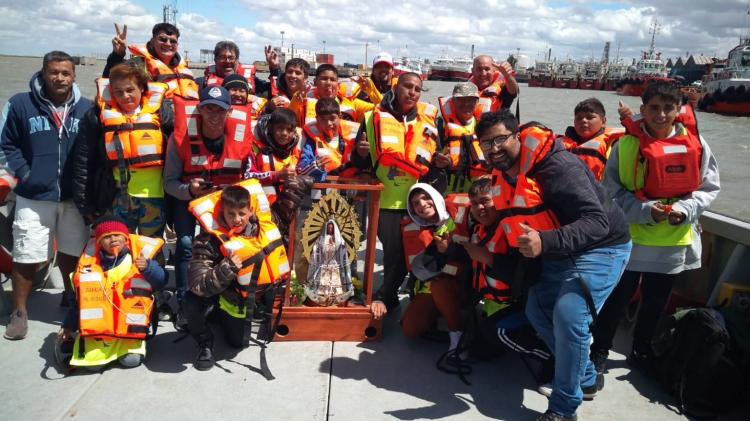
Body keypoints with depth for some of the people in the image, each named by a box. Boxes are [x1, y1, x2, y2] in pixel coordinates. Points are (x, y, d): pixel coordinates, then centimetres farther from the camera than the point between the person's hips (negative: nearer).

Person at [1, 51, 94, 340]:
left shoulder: (87, 109, 3)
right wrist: (24, 174, -7)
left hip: (75, 197, 2)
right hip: (34, 197, -2)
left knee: (72, 252, 14)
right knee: (27, 257, 0)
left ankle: (71, 297, 35)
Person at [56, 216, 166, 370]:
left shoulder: (139, 257, -2)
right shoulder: (91, 263, 4)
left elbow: (161, 280, -10)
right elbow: (81, 299, 13)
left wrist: (148, 268, -29)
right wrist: (69, 325, 13)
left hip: (129, 326, -1)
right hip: (97, 327, 2)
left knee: (131, 360, -17)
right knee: (91, 362, -11)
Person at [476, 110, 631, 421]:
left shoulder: (558, 166, -27)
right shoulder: (504, 174, 1)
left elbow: (597, 222, -35)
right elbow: (516, 220, 19)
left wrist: (544, 242, -46)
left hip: (599, 248, -9)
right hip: (557, 254, 9)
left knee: (568, 314, -24)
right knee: (537, 309, 14)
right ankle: (584, 378, 33)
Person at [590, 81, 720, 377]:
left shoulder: (694, 142, -4)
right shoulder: (626, 144, -11)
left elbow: (709, 187, 3)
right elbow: (612, 192, -7)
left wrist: (685, 209, -14)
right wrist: (644, 210, -20)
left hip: (675, 240, 3)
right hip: (631, 237, -3)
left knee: (656, 301, 18)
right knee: (618, 297, 7)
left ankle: (642, 350, 38)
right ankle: (599, 350, 24)